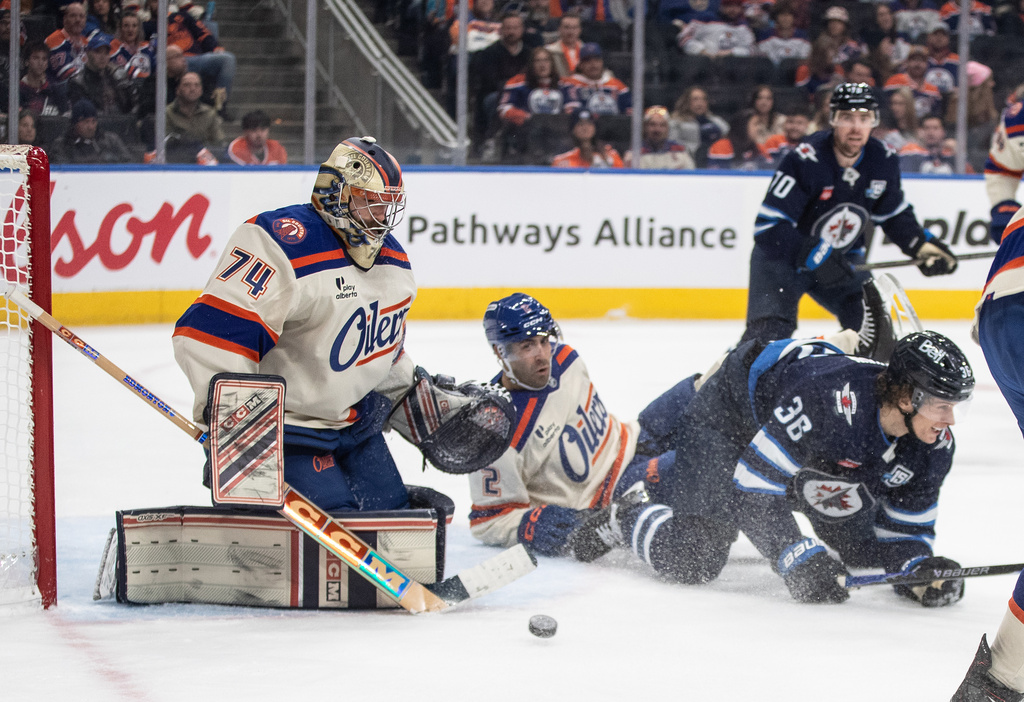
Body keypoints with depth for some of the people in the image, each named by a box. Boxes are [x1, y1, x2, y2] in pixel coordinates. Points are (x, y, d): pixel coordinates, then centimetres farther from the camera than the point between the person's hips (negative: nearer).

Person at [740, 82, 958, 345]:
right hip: (782, 255, -6)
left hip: (843, 260, 6)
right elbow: (768, 226, -30)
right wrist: (814, 255, -38)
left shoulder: (884, 162, -9)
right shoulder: (805, 160, -28)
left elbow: (894, 215, 10)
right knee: (768, 333, -23)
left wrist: (923, 245, -5)